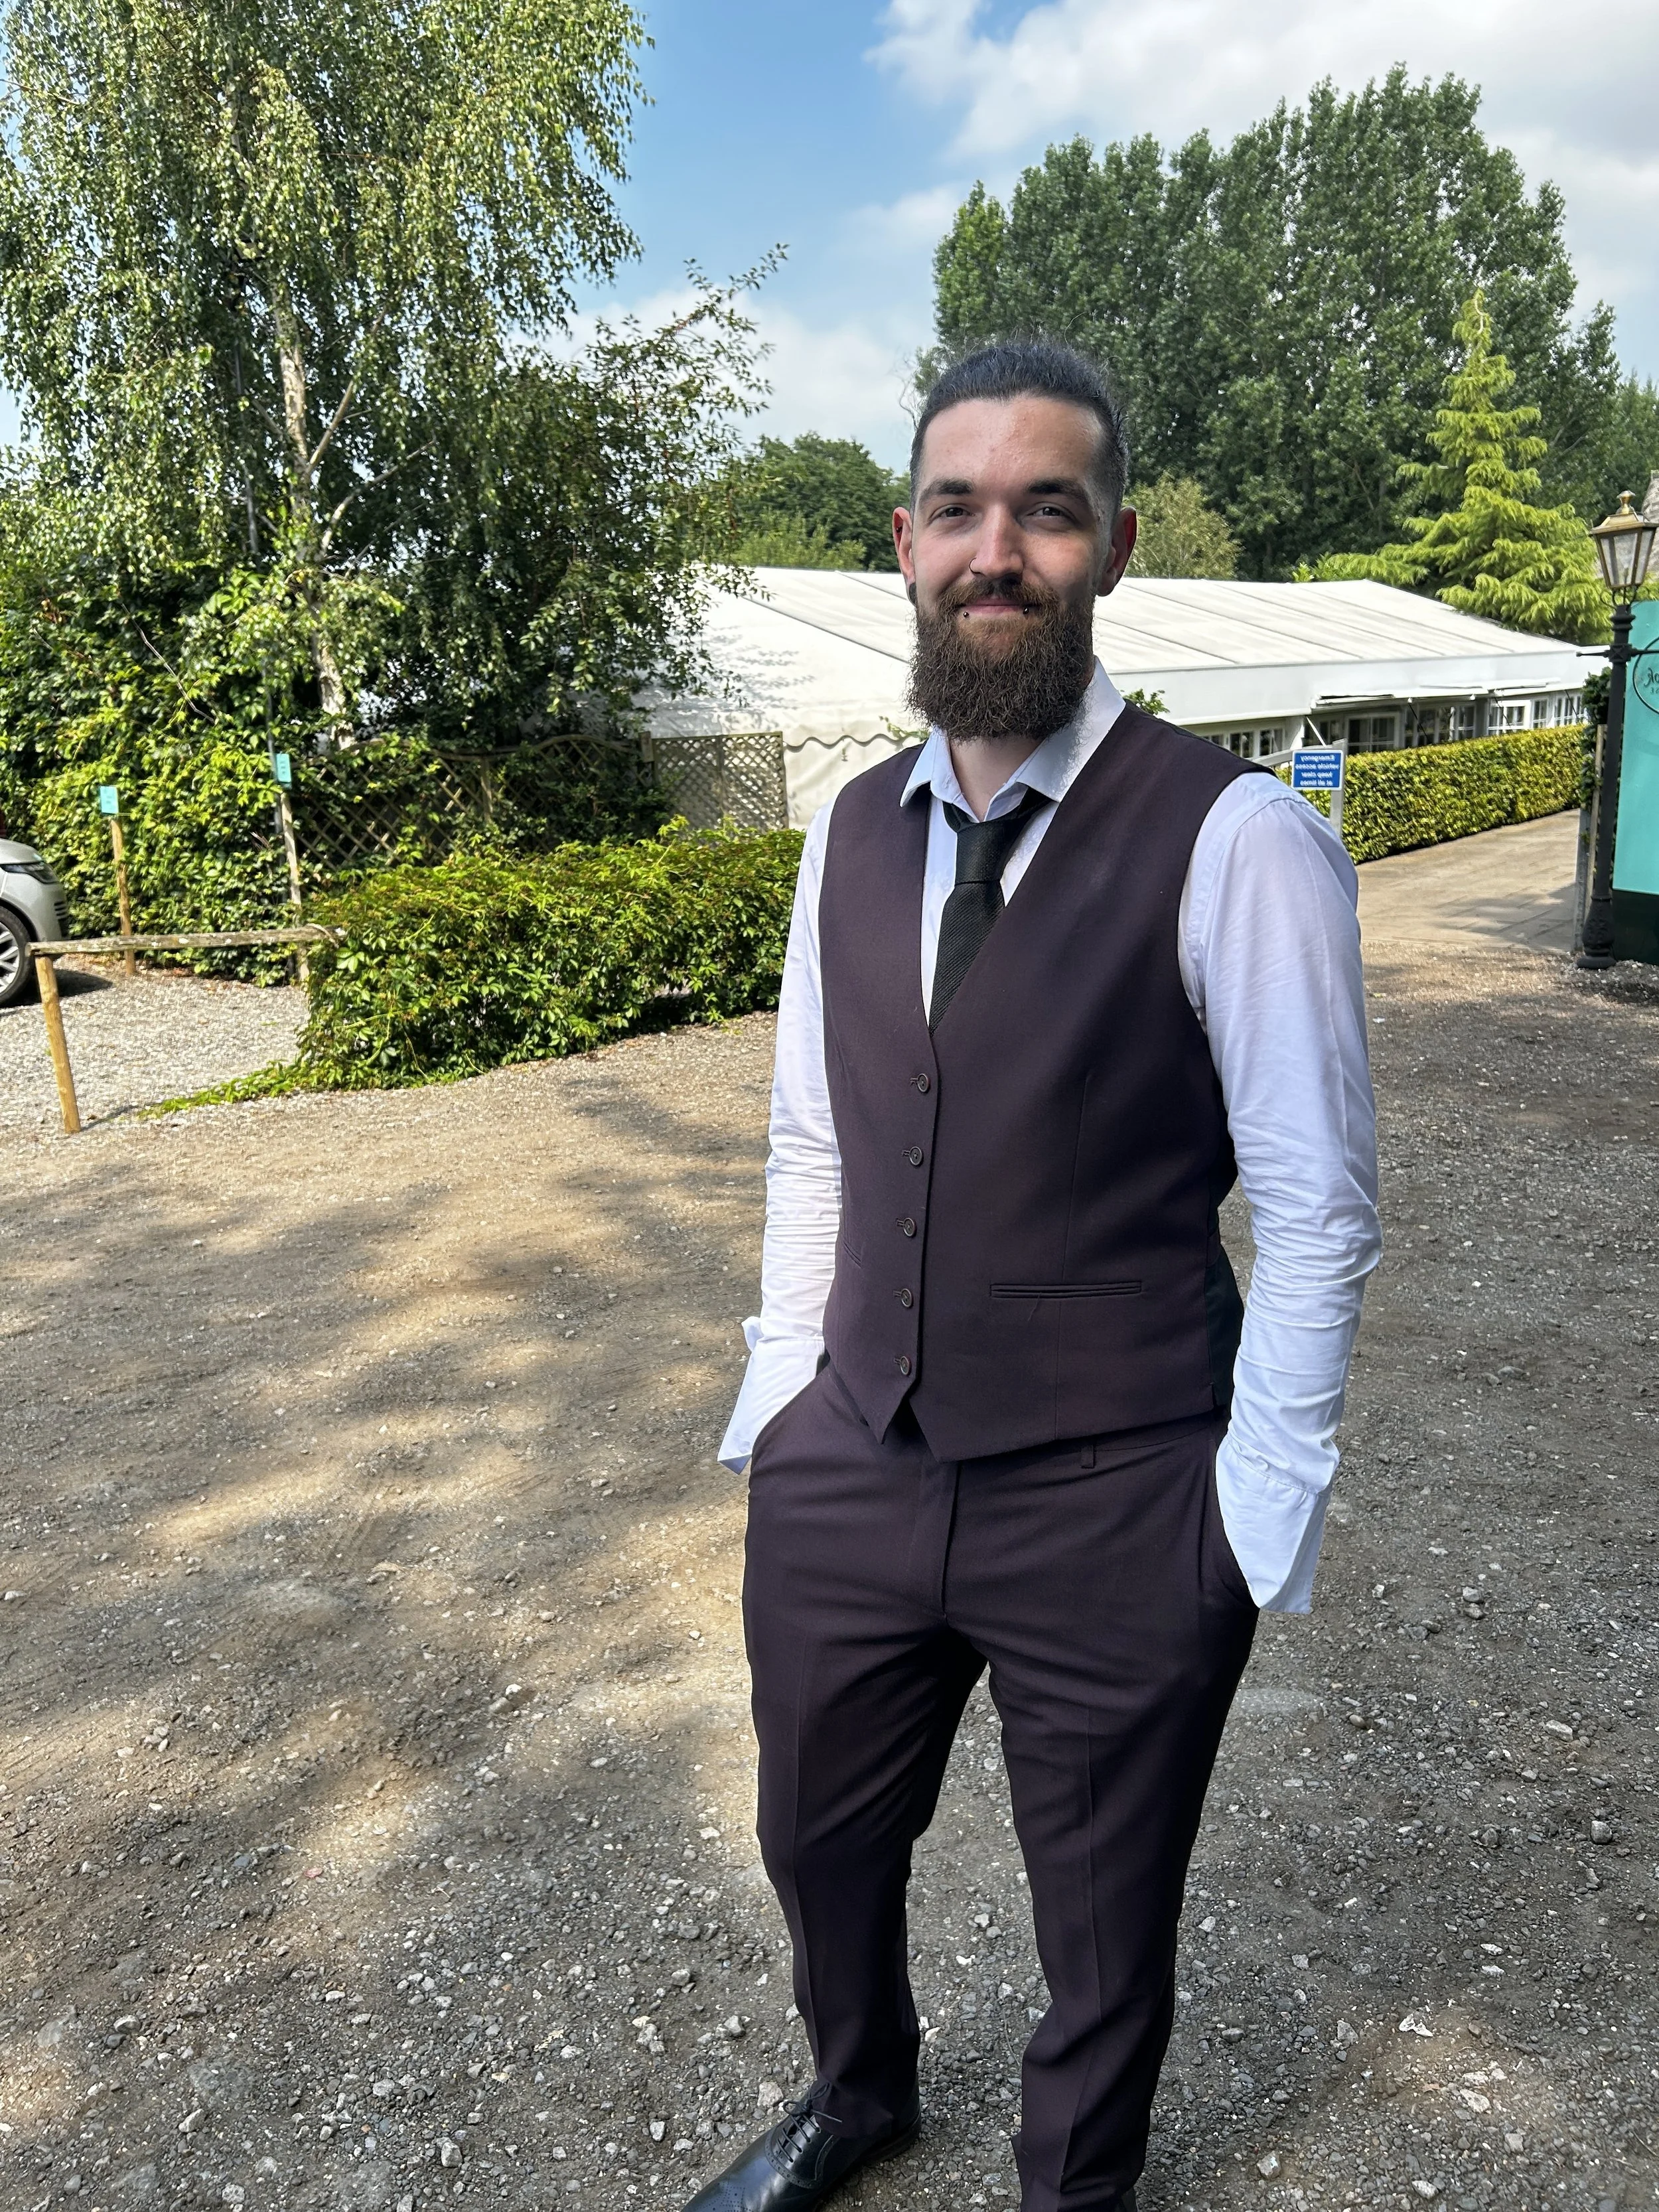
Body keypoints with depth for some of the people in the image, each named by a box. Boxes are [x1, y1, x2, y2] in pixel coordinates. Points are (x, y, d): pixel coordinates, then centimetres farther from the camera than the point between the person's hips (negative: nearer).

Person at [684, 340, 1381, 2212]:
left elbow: (1318, 1212, -12)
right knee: (819, 1845, 27)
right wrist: (779, 1402, 8)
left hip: (1115, 1524, -5)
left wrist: (1260, 1516, -10)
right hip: (844, 1480, 5)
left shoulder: (1234, 841, -16)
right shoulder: (853, 831, 2)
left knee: (1105, 1934, 20)